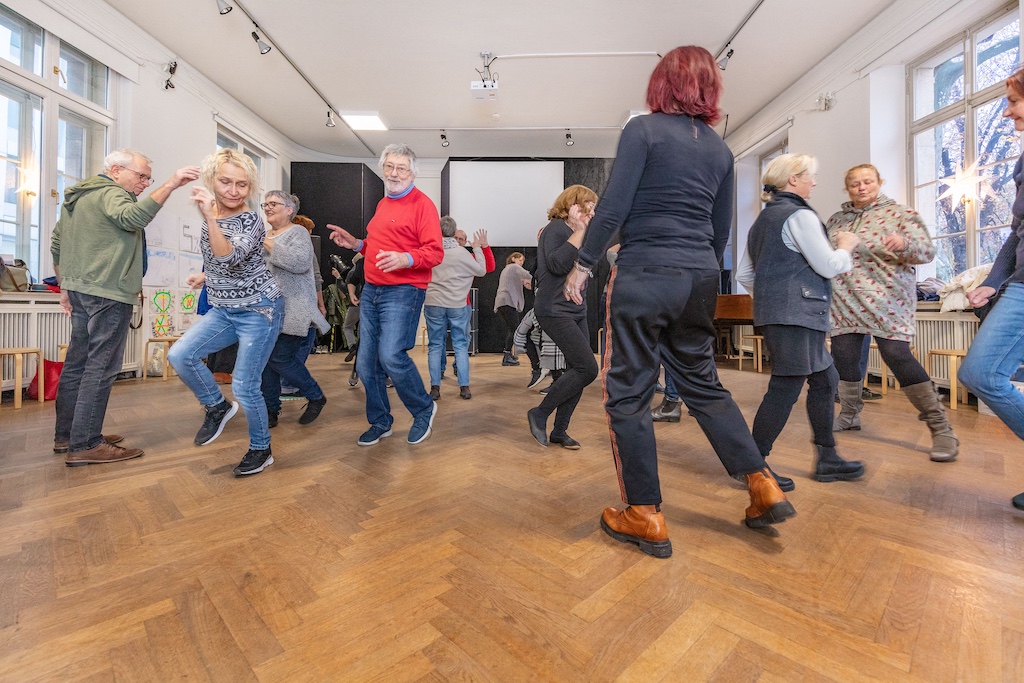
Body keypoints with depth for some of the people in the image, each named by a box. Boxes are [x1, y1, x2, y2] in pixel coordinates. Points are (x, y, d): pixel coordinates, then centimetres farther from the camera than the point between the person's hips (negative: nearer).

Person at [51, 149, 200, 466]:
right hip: (107, 293, -10)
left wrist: (66, 287, 26)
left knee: (77, 363, 14)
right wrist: (170, 185, -36)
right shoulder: (109, 193, -8)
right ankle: (84, 445, -5)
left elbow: (56, 244, 24)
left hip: (80, 290, 10)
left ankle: (66, 434, 23)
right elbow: (131, 217, -32)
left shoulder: (76, 196, 22)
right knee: (101, 367, -8)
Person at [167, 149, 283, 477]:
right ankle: (217, 406, 16)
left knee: (244, 386, -4)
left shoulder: (252, 221, -15)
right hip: (223, 309, 7)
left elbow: (230, 259, -32)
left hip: (259, 309, -7)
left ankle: (261, 449, 17)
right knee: (180, 355, -10)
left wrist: (210, 217, -40)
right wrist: (206, 276, 29)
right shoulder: (209, 214, 6)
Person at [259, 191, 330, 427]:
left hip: (292, 313, -8)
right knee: (266, 359, 6)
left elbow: (300, 261, -24)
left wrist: (271, 246, -16)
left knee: (280, 359, -8)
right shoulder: (265, 235, 19)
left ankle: (316, 397, 13)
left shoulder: (297, 232, -5)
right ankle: (271, 410, 18)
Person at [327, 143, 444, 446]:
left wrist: (406, 258, -29)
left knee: (391, 356, -19)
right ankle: (380, 422, 26)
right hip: (371, 290, 8)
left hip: (403, 292, -8)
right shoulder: (382, 203, 21)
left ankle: (424, 409, 8)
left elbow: (435, 252, -13)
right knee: (366, 363, 8)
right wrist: (357, 244, 16)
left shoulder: (422, 204, -4)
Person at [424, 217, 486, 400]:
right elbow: (481, 270, 3)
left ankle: (435, 388, 7)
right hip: (458, 304, -1)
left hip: (433, 304, 1)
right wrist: (478, 248, 13)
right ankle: (464, 387, 8)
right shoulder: (462, 252, -5)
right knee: (460, 345, 8)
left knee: (435, 345, 8)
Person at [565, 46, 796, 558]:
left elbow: (614, 206, -10)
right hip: (699, 277, 7)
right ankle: (764, 488, 23)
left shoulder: (643, 130, 0)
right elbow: (722, 227, 17)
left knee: (627, 392, 2)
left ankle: (645, 517, 10)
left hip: (644, 273, -6)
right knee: (702, 383, 20)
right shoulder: (720, 149, 17)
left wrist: (584, 264, -2)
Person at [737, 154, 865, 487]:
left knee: (824, 379, 16)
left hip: (773, 312, 10)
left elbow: (743, 275, 19)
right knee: (786, 388, -6)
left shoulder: (763, 219, 19)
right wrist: (846, 246, 9)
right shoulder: (799, 215, -8)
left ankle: (827, 459, 24)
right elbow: (828, 266, -9)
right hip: (795, 314, -10)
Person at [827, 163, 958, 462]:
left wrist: (904, 243, -26)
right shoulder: (836, 219, 14)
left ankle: (940, 427, 1)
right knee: (843, 356, 4)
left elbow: (927, 251, -6)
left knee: (897, 356, -12)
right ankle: (849, 414, 23)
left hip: (886, 302, -4)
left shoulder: (900, 213, 3)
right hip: (844, 303, 4)